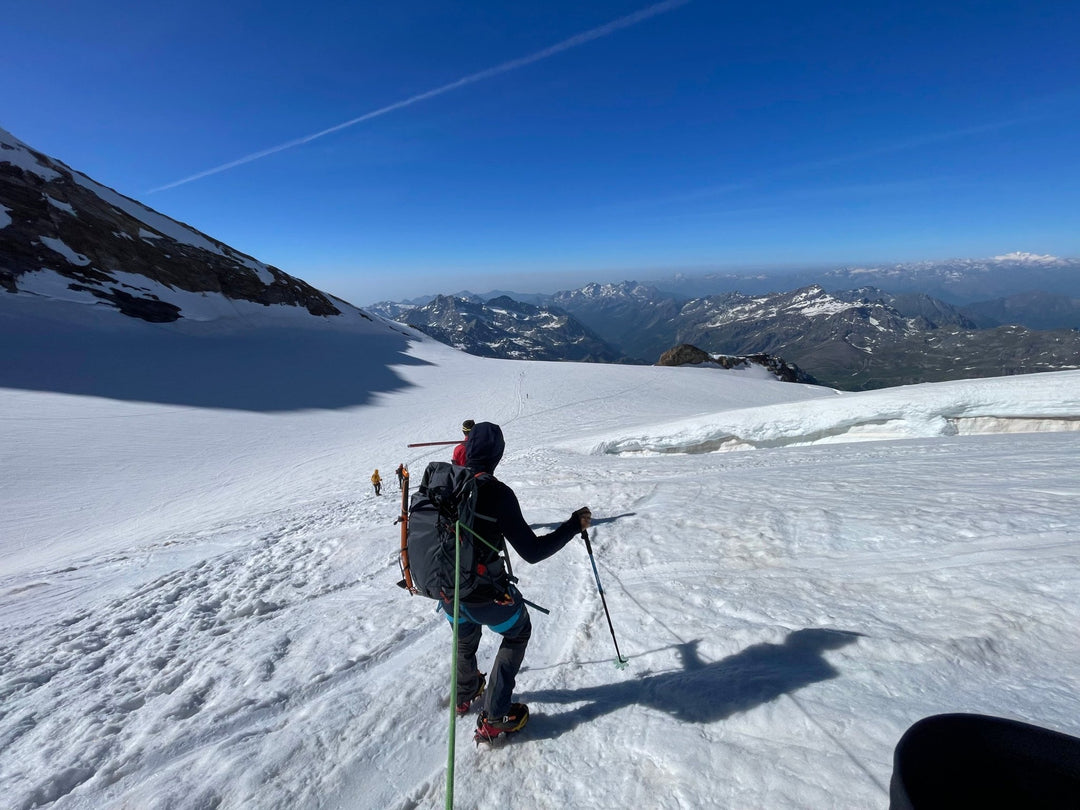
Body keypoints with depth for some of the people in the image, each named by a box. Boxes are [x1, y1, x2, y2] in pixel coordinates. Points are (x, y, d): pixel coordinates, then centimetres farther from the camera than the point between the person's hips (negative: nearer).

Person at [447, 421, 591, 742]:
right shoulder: (496, 493, -25)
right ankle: (493, 718, 25)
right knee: (518, 633, 25)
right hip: (488, 595, -5)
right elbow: (532, 551, -22)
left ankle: (464, 694, 60)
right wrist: (574, 525, -13)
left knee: (465, 636, 36)